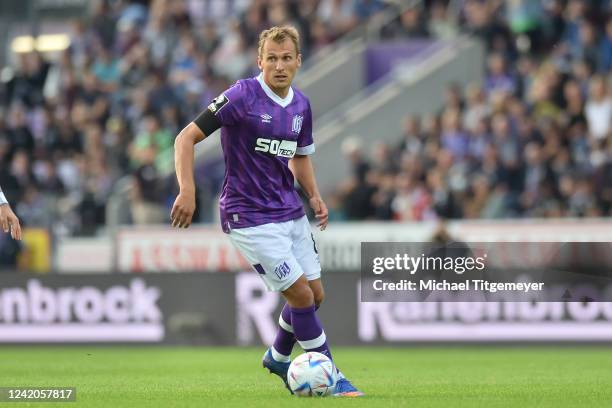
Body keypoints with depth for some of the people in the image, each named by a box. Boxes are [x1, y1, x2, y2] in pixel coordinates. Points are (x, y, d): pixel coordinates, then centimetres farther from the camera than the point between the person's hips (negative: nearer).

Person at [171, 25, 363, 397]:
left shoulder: (301, 105, 5)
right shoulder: (242, 96, -16)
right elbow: (187, 138, -15)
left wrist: (315, 196, 7)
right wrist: (187, 191, -25)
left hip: (291, 212, 7)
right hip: (250, 217, -7)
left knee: (315, 294, 11)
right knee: (301, 294, -9)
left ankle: (279, 357, 36)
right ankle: (331, 378, 4)